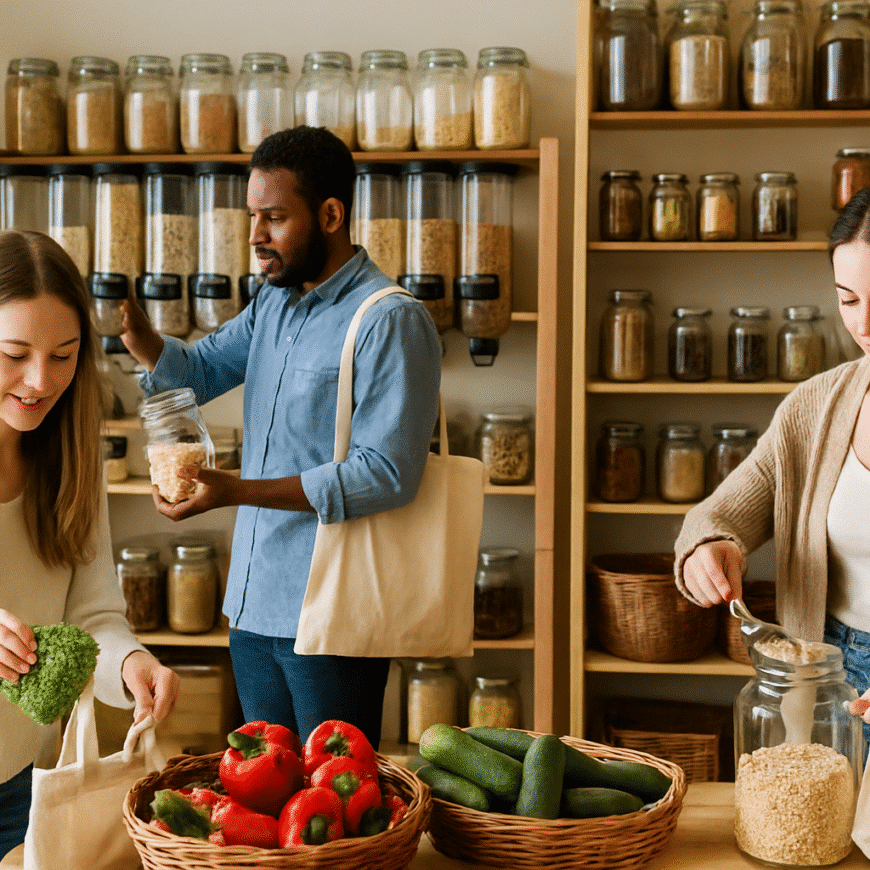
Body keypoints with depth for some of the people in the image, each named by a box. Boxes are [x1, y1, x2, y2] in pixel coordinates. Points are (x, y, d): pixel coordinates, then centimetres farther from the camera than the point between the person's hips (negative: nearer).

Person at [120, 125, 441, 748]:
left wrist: (238, 491, -25)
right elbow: (195, 371, 17)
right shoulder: (273, 303, 11)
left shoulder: (392, 321, -16)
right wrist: (131, 323, -4)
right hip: (253, 604, 8)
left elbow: (387, 475, -22)